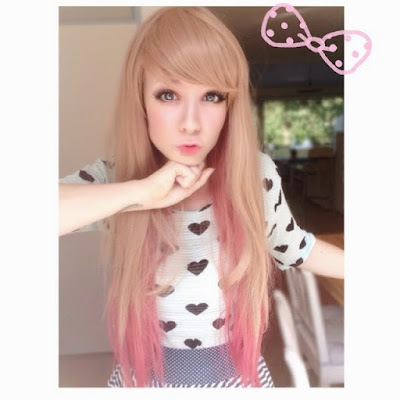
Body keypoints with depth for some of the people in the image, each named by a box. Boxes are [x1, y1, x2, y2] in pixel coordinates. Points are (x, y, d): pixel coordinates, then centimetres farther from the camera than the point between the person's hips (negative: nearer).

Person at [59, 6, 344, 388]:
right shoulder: (114, 179, -19)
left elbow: (294, 247, 6)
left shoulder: (258, 174, -14)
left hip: (239, 374, 2)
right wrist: (141, 192, -36)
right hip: (145, 377, -1)